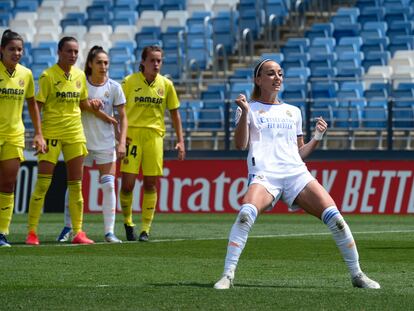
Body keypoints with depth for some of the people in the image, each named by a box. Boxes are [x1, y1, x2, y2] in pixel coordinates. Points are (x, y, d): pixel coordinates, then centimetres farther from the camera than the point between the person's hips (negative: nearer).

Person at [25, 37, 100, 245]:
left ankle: (78, 232, 10)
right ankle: (32, 232, -3)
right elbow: (37, 105, -9)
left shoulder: (80, 75, 9)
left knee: (76, 185, 6)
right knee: (42, 184, -7)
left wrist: (93, 105, 2)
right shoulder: (48, 76, -7)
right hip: (51, 134, -5)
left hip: (75, 134, 5)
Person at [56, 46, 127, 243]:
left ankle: (109, 231, -2)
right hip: (82, 141, 0)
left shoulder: (114, 87, -2)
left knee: (109, 186, -6)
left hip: (106, 144, 0)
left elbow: (122, 117, 1)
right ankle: (68, 227, 16)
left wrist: (122, 142, -9)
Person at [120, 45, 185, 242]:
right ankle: (128, 222, 17)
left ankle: (146, 229, 8)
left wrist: (180, 141, 7)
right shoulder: (129, 82, -2)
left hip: (154, 136, 2)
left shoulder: (166, 84, 5)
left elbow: (174, 113, 12)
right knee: (127, 183, -7)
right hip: (132, 135, -2)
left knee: (150, 184, 0)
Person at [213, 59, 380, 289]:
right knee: (246, 214, -34)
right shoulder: (250, 109, 13)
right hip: (264, 175, -4)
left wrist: (316, 139, 10)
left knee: (334, 216, -13)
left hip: (296, 173, 4)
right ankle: (228, 275, -29)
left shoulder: (293, 112, 25)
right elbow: (241, 144, -1)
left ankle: (357, 274, 0)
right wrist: (244, 113, -12)